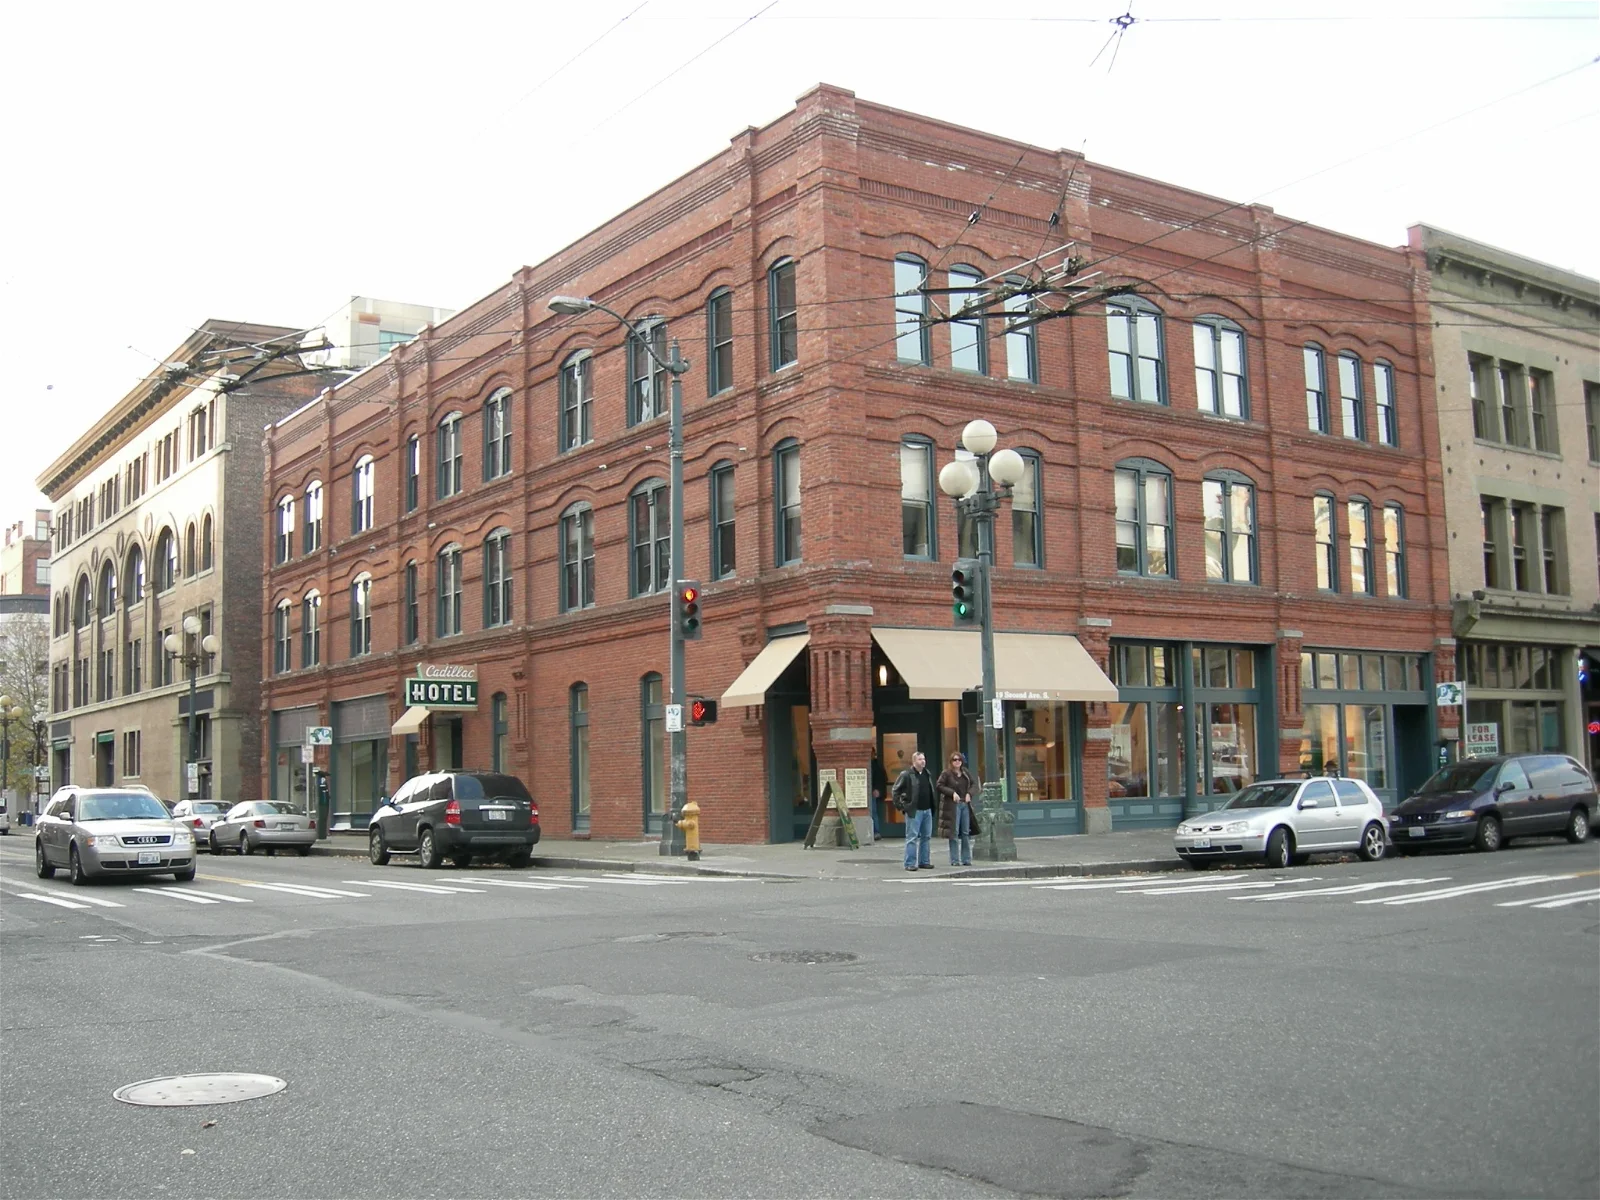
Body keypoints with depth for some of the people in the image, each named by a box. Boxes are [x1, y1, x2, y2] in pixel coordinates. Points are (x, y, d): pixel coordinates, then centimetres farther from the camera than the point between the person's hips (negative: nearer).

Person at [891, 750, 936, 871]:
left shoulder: (927, 774, 13)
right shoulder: (906, 775, -8)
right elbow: (896, 790, -5)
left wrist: (932, 807, 16)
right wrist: (900, 805, -8)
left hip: (927, 810, 7)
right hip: (914, 811, -7)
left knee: (926, 837, 10)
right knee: (912, 837, -6)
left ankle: (924, 861, 19)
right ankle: (910, 863, -3)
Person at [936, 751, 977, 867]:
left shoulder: (965, 773, 12)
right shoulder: (946, 773, -4)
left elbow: (974, 785, 16)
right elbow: (938, 786, -11)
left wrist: (969, 793, -4)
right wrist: (952, 793, -18)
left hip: (965, 805, 5)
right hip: (953, 806, -5)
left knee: (966, 833, 7)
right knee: (954, 833, -4)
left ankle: (966, 859, 13)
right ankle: (955, 860, 1)